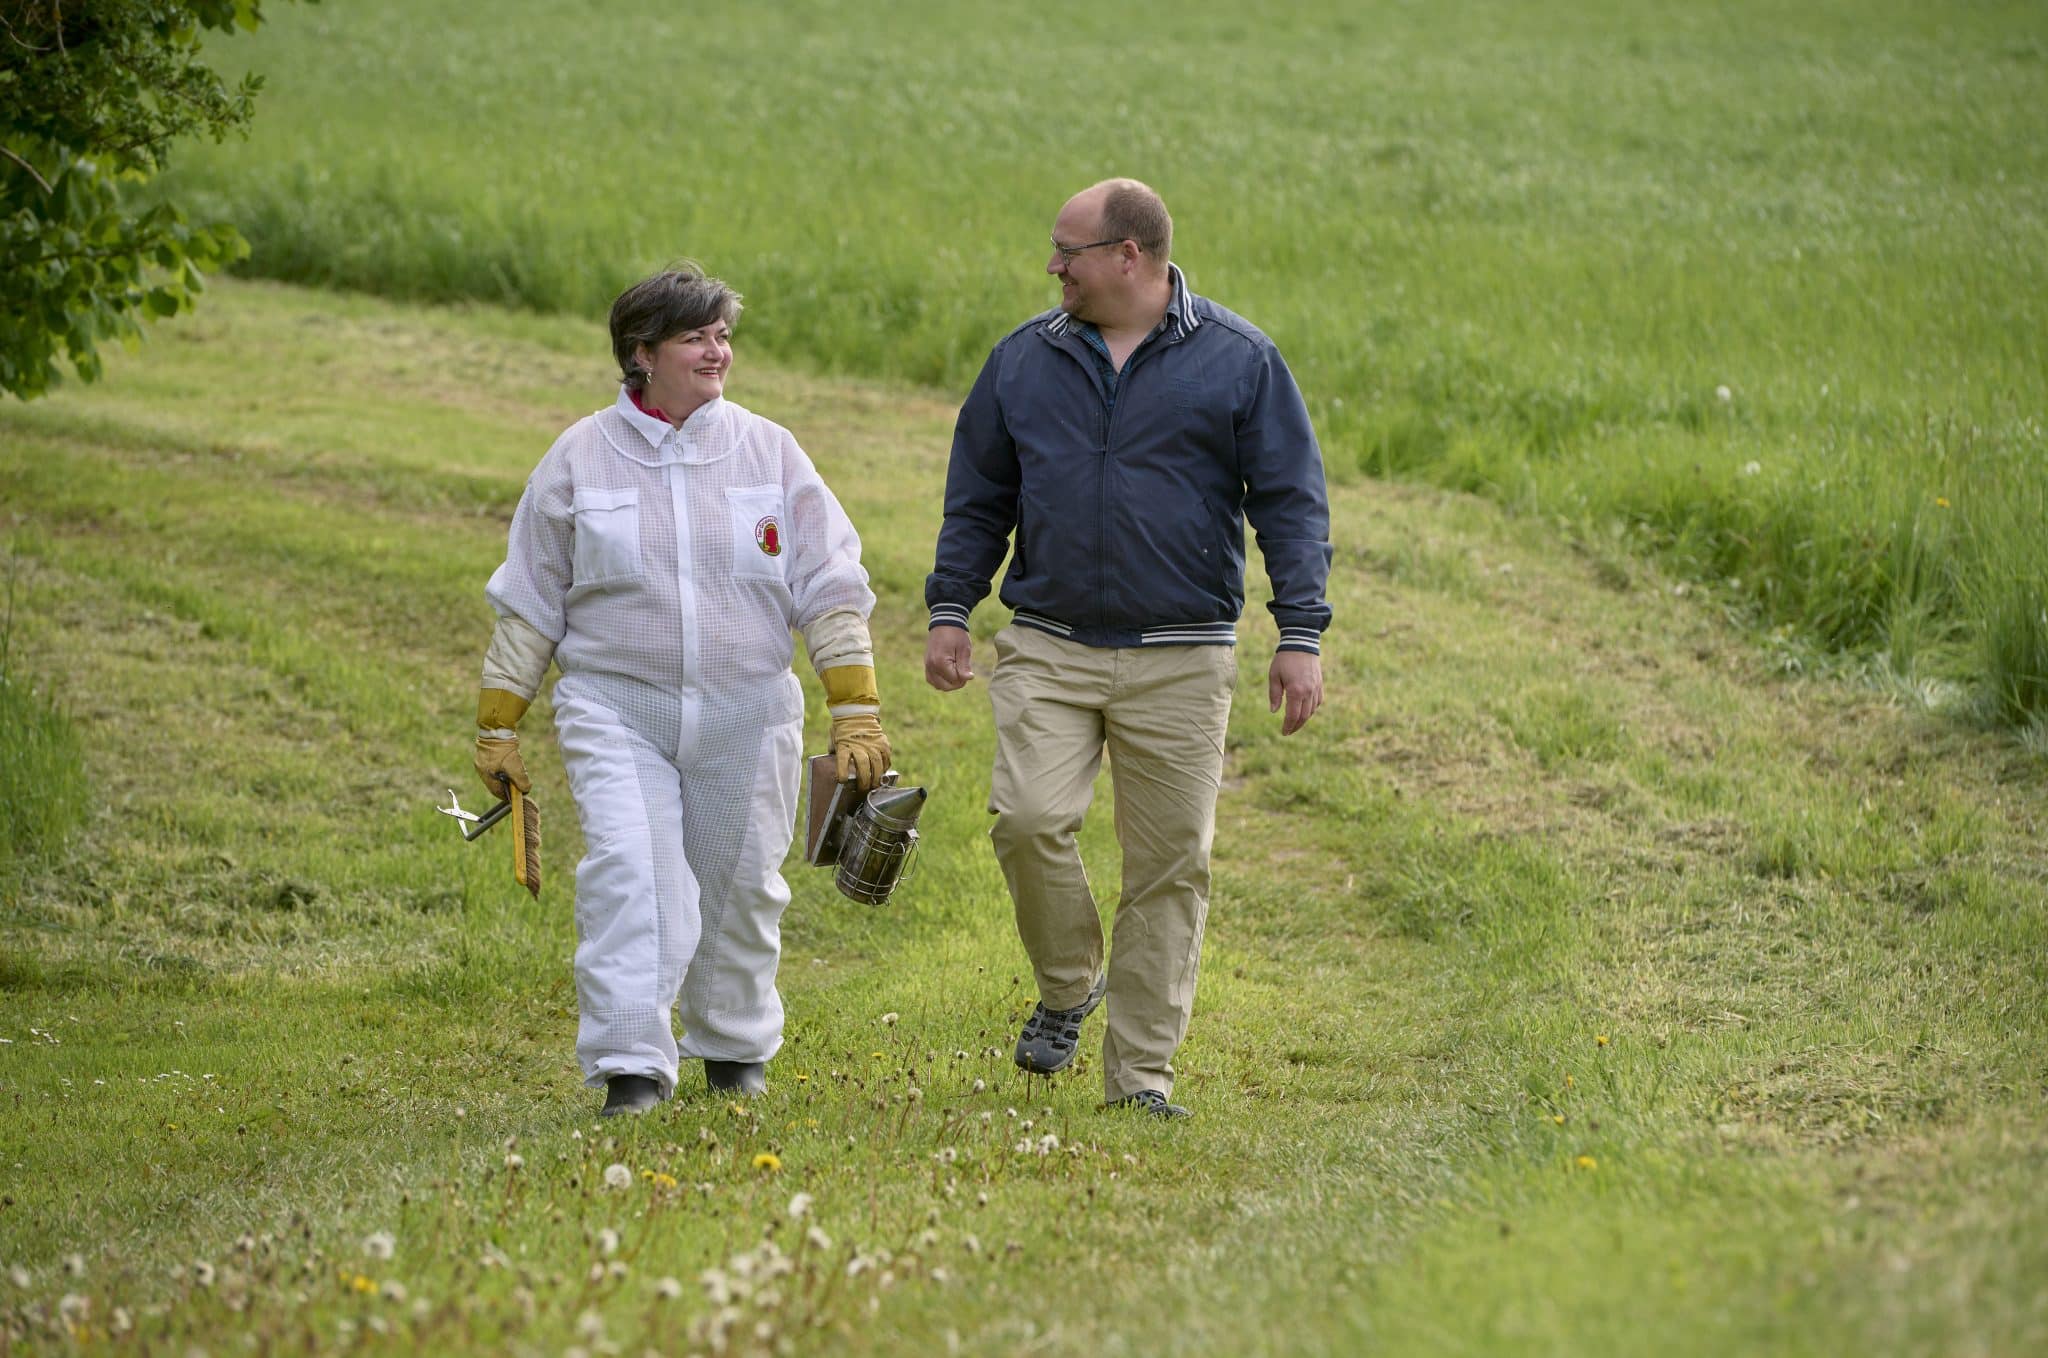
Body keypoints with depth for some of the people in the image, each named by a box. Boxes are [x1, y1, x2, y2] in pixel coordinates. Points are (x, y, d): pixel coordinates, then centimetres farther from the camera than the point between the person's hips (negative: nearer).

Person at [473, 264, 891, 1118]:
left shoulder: (768, 452, 3)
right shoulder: (580, 458, 1)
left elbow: (829, 590, 5)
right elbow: (528, 602, 7)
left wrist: (855, 714, -1)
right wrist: (496, 728, 7)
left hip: (746, 713, 2)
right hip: (616, 707, -1)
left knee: (740, 887, 9)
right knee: (626, 875, -18)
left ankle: (735, 1047, 31)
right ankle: (631, 1067, -17)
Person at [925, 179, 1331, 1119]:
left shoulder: (1238, 362, 1)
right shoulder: (1024, 360, 9)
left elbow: (1291, 502, 1)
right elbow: (978, 499, 17)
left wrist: (1301, 636, -6)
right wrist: (948, 611, 8)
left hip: (1181, 661, -2)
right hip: (1048, 648, 2)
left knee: (1169, 865, -1)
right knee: (1029, 819, -17)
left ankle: (1141, 1071, 8)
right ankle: (1066, 987, 10)